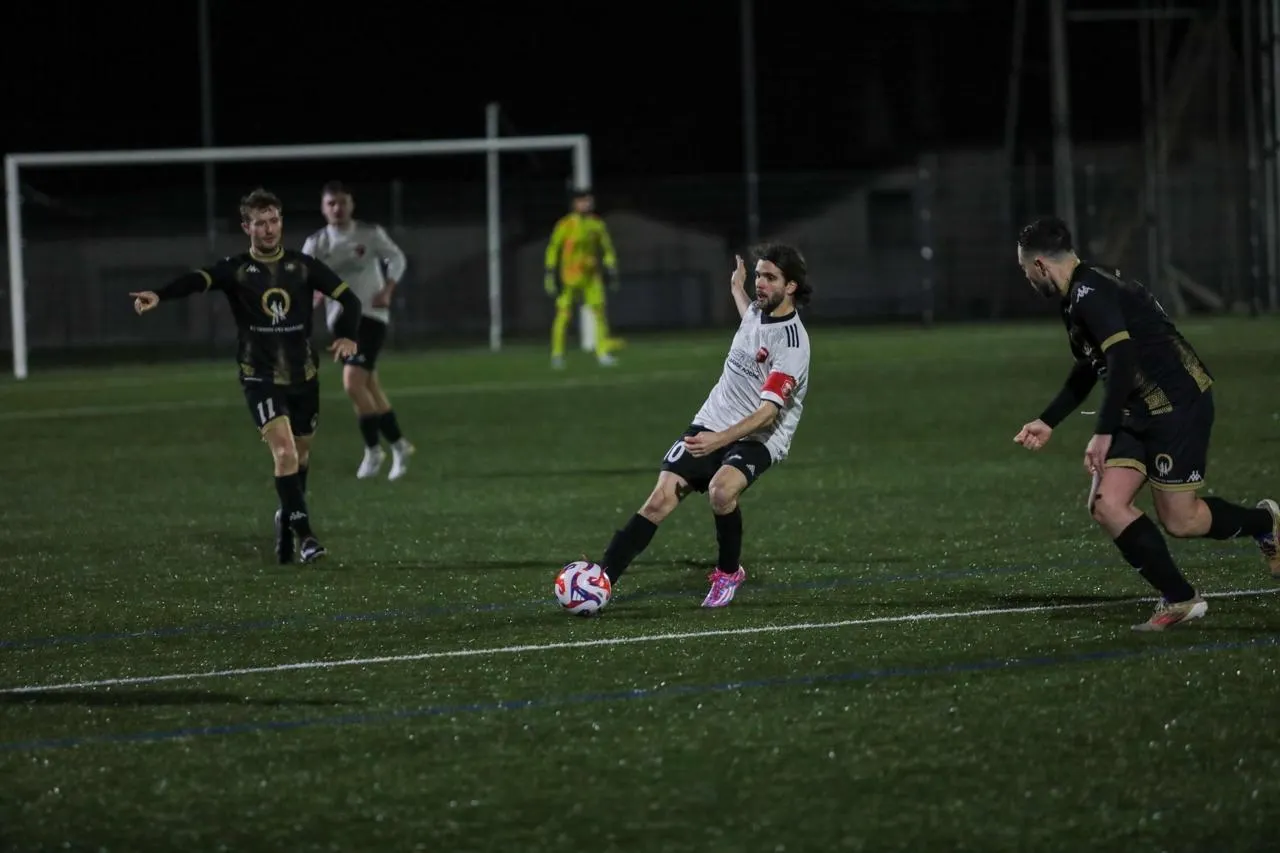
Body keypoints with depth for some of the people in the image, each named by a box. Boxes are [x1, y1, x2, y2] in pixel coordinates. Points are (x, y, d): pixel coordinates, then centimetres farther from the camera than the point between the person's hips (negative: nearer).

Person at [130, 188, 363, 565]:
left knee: (301, 455, 15)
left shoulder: (302, 266, 2)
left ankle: (287, 520, 39)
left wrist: (347, 336, -13)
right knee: (284, 450, -19)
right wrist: (160, 295, -45)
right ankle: (304, 534, -16)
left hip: (304, 376, 3)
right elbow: (197, 280, -25)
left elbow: (348, 298, 6)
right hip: (260, 377, -3)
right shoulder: (236, 269, -6)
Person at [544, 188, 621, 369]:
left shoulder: (597, 224, 7)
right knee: (564, 314, -3)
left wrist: (612, 271, 7)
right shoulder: (566, 224, -6)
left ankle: (603, 352, -6)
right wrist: (551, 273, -9)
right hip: (570, 276, -3)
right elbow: (553, 248, -4)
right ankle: (557, 353, 9)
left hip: (592, 276, 3)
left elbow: (607, 248, 14)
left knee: (599, 310, -8)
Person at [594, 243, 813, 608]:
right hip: (710, 425, 6)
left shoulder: (791, 342, -19)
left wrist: (718, 441, -40)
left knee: (721, 490, -35)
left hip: (758, 438, -6)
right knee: (660, 499, -13)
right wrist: (737, 291, 51)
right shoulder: (758, 309, 6)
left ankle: (729, 572, -9)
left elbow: (767, 413, -28)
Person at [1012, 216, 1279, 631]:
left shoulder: (1090, 293, -19)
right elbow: (1088, 370, 29)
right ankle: (1179, 600, 4)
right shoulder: (1078, 297, 14)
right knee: (1107, 505, -4)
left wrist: (1102, 434, -28)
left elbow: (1122, 361, -29)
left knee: (1178, 520, -5)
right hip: (1140, 414, 10)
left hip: (1179, 405, -10)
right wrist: (1048, 422, 30)